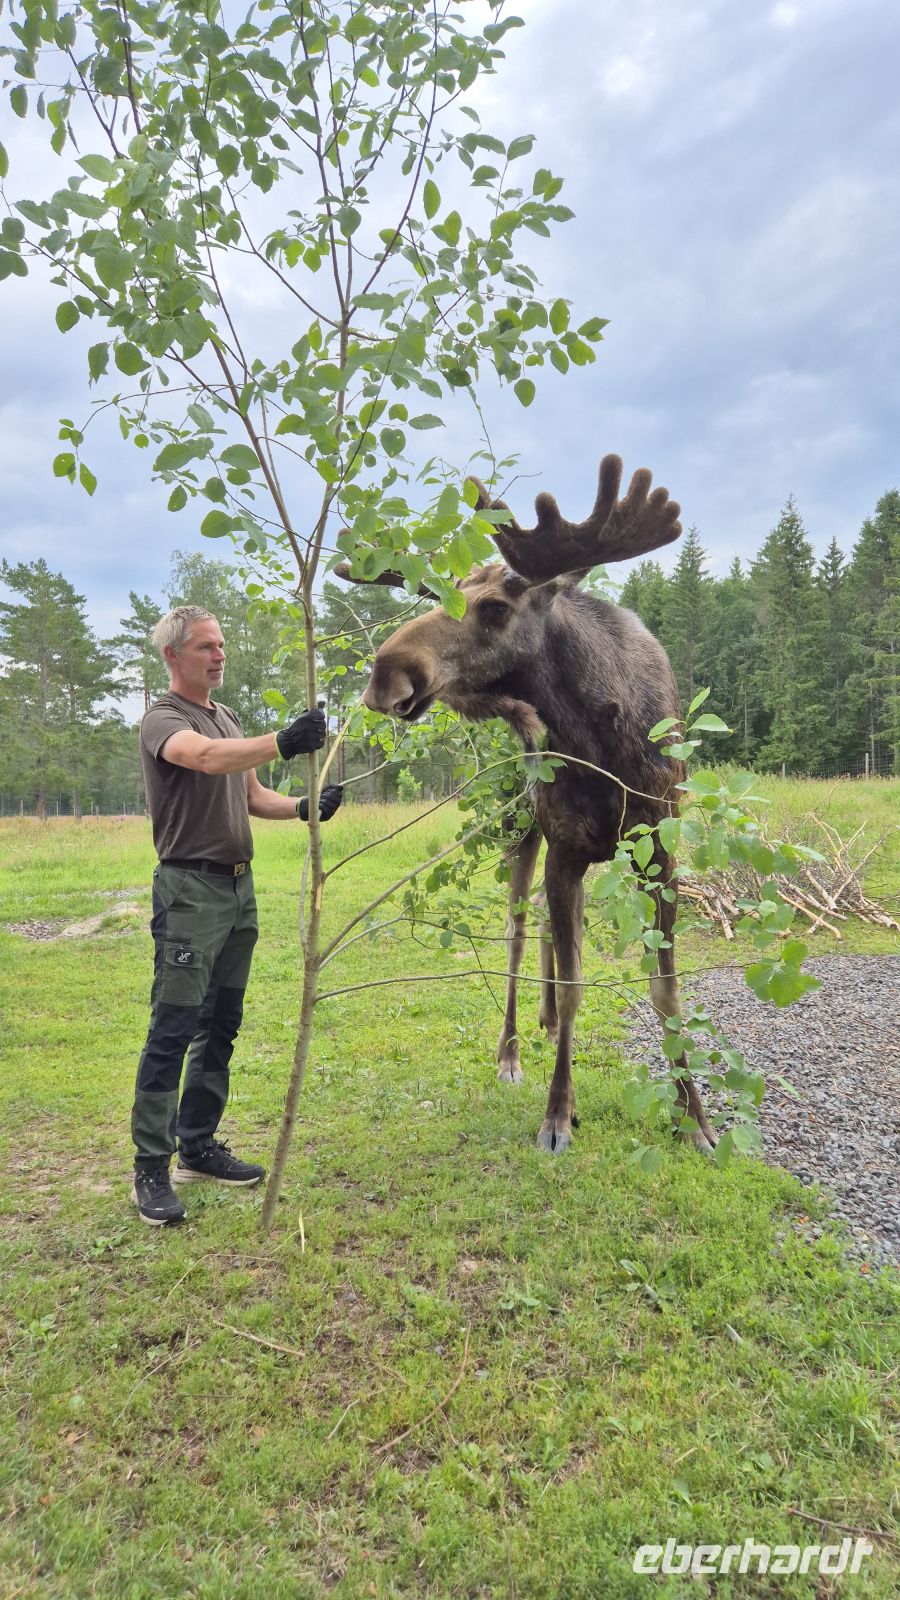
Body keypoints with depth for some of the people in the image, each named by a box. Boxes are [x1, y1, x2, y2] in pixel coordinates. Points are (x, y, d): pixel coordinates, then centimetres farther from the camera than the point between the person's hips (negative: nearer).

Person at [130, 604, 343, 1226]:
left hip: (239, 886, 8)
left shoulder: (228, 718, 16)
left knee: (220, 1028, 12)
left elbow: (253, 796, 19)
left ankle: (198, 1147, 24)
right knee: (172, 1030, -6)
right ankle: (151, 1168, 4)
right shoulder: (164, 719, -9)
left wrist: (305, 807, 0)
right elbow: (208, 757, -32)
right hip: (190, 889, -8)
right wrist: (283, 743, -46)